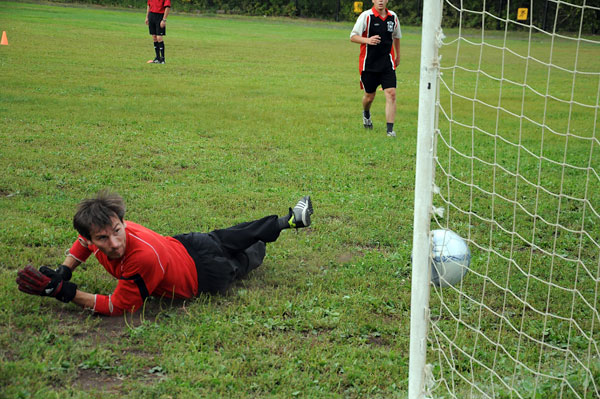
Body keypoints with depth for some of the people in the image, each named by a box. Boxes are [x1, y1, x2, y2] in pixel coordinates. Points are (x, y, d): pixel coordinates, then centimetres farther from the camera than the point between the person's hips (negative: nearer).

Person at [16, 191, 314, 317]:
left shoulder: (143, 256, -48)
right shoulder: (103, 235, -27)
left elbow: (119, 307, -38)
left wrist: (65, 293, -39)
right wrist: (63, 272, -13)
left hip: (206, 275, -4)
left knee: (246, 257, 28)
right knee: (234, 236, 30)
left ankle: (290, 221, 54)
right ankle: (288, 220, 54)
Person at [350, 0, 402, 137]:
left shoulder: (393, 17, 5)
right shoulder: (366, 16, -7)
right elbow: (353, 37, -9)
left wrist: (398, 57, 26)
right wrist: (368, 40, -27)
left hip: (387, 64, 2)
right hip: (369, 63, -2)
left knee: (391, 94, -12)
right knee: (369, 96, 10)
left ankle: (390, 129, -9)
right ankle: (366, 114, 45)